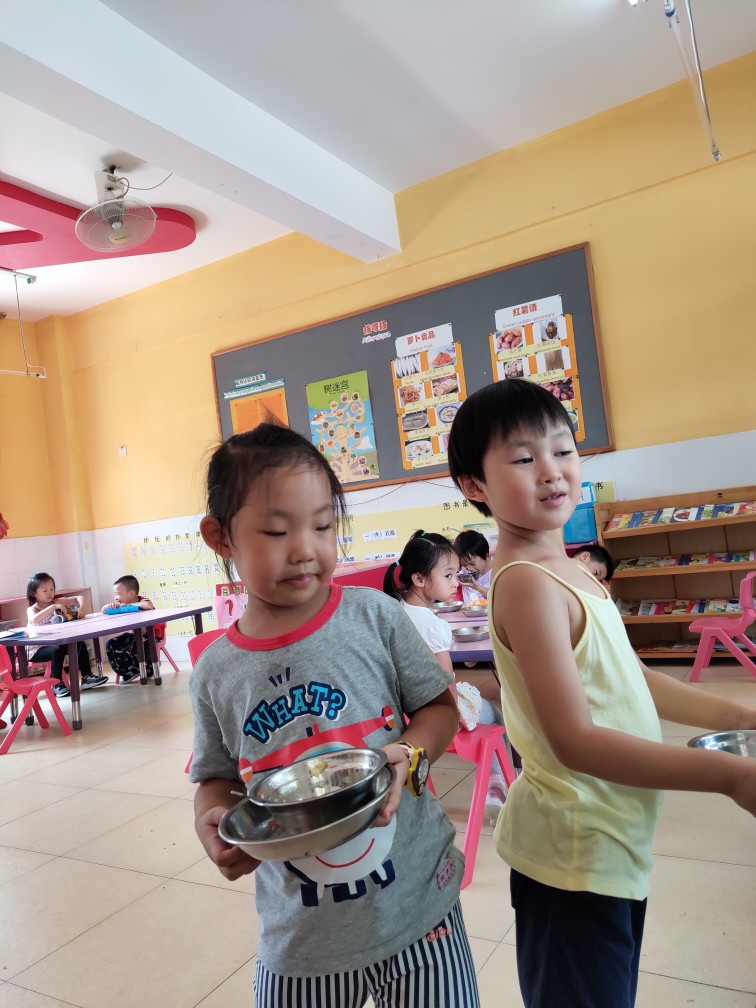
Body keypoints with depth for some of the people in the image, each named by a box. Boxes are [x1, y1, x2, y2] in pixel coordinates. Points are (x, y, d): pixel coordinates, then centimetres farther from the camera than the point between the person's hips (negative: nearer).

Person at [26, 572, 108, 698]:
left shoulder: (56, 602, 3)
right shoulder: (32, 609, -12)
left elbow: (78, 598, -3)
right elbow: (35, 620, -38)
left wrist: (82, 607, -25)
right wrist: (53, 607, -39)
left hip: (56, 642, 6)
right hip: (38, 648, -6)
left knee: (80, 645, -4)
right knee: (58, 651, -32)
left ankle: (87, 678, 6)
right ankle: (57, 685, -16)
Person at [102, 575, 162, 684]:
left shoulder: (141, 601, -19)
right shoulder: (122, 604, 3)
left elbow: (149, 606, -45)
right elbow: (103, 611, 5)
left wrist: (129, 605, -35)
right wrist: (110, 605, -19)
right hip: (133, 634, 8)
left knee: (134, 646, -35)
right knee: (111, 645, -5)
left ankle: (148, 669, -5)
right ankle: (130, 672, 2)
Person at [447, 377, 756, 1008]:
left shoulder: (569, 571, 5)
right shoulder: (527, 583, -24)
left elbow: (629, 680, 13)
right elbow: (577, 741, -27)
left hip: (613, 840, 9)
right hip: (575, 852, -9)